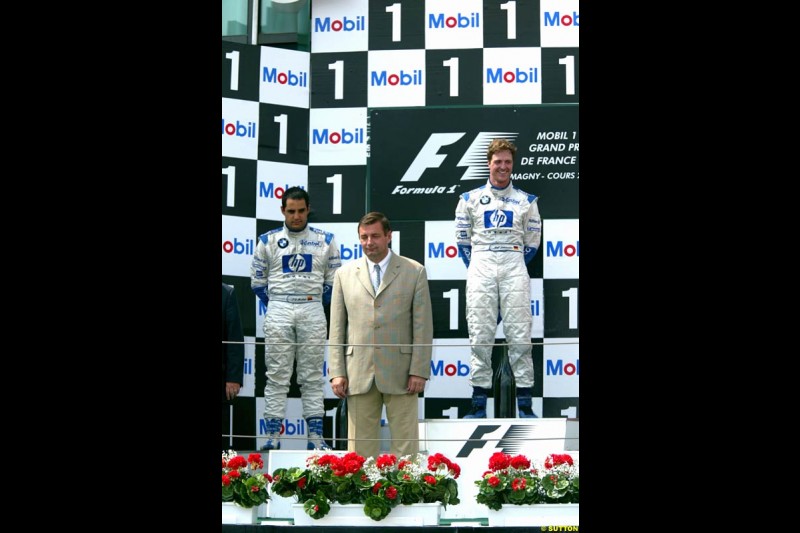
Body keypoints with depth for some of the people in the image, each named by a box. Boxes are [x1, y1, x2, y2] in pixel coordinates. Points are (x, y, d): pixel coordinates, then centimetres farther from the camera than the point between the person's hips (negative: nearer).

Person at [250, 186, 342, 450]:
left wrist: (317, 303, 7)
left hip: (312, 312, 0)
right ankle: (273, 436, 1)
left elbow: (333, 280, 9)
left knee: (312, 376, 2)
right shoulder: (268, 241, 5)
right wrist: (275, 306, 8)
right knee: (277, 376, 0)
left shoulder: (325, 241, 5)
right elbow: (257, 281, 9)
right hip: (278, 313, 0)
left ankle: (315, 436, 4)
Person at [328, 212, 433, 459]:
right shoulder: (344, 274, 11)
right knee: (360, 445, 3)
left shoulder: (414, 272, 5)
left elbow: (423, 326, 1)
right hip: (358, 374, 2)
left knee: (405, 446, -1)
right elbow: (336, 328, 9)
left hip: (400, 373, -2)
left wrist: (419, 371, -6)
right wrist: (337, 372, 1)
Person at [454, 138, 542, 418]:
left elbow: (532, 243, 12)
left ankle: (525, 404, -1)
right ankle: (478, 404, 1)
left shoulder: (526, 201, 9)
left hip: (514, 267, 0)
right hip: (480, 268, 0)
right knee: (480, 335, -2)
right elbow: (463, 240, 11)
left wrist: (513, 267, 7)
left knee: (519, 334, -4)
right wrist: (477, 267, 5)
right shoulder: (470, 199, 8)